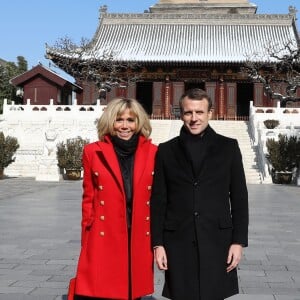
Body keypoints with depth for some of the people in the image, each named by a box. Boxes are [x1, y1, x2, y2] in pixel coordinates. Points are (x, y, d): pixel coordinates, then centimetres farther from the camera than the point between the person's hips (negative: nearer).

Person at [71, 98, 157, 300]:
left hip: (139, 239, 1)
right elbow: (89, 198, 7)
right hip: (103, 239, -1)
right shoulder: (93, 152, 2)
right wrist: (88, 233, 3)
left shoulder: (153, 153, 3)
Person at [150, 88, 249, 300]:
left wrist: (239, 241, -2)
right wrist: (157, 243, 0)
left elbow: (239, 197, 4)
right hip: (178, 243, 1)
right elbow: (158, 201, 5)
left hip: (217, 241, 0)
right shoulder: (166, 150, 6)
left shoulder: (228, 147, 5)